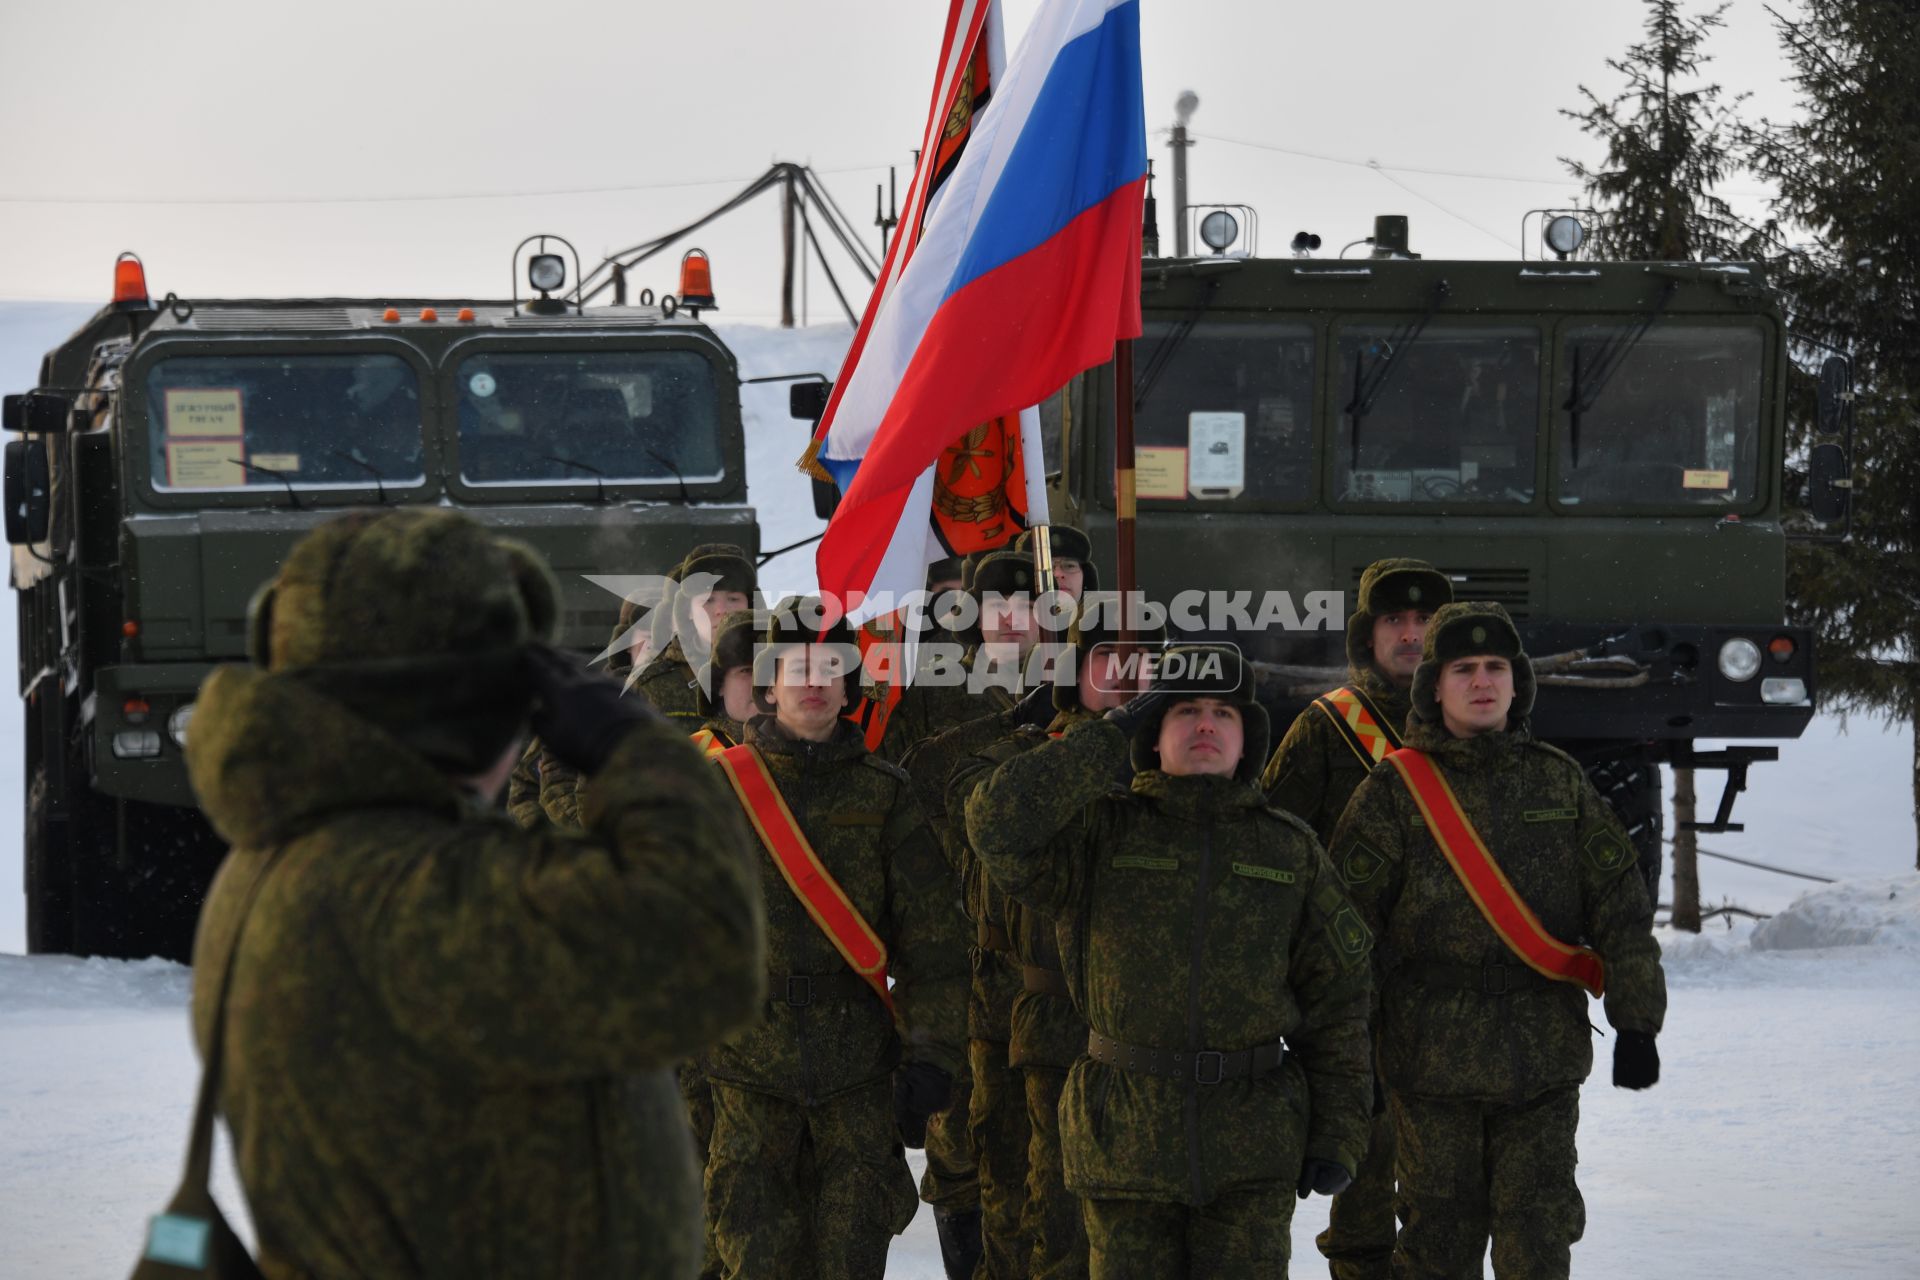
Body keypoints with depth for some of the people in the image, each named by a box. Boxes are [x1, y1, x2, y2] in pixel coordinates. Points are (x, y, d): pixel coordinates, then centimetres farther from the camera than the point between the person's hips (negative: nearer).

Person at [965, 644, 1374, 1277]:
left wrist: (1338, 1132, 3)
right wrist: (1110, 733, -10)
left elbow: (1337, 999, 9)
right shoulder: (1100, 834, 3)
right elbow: (1000, 822, -17)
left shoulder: (1291, 851, 8)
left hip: (1253, 1149, 1)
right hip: (1126, 1133, -1)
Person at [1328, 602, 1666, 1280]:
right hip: (1431, 1061, -2)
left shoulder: (1562, 783, 8)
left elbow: (1620, 907, 8)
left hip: (1545, 1063, 2)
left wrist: (1635, 1023, 0)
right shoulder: (1394, 792, 0)